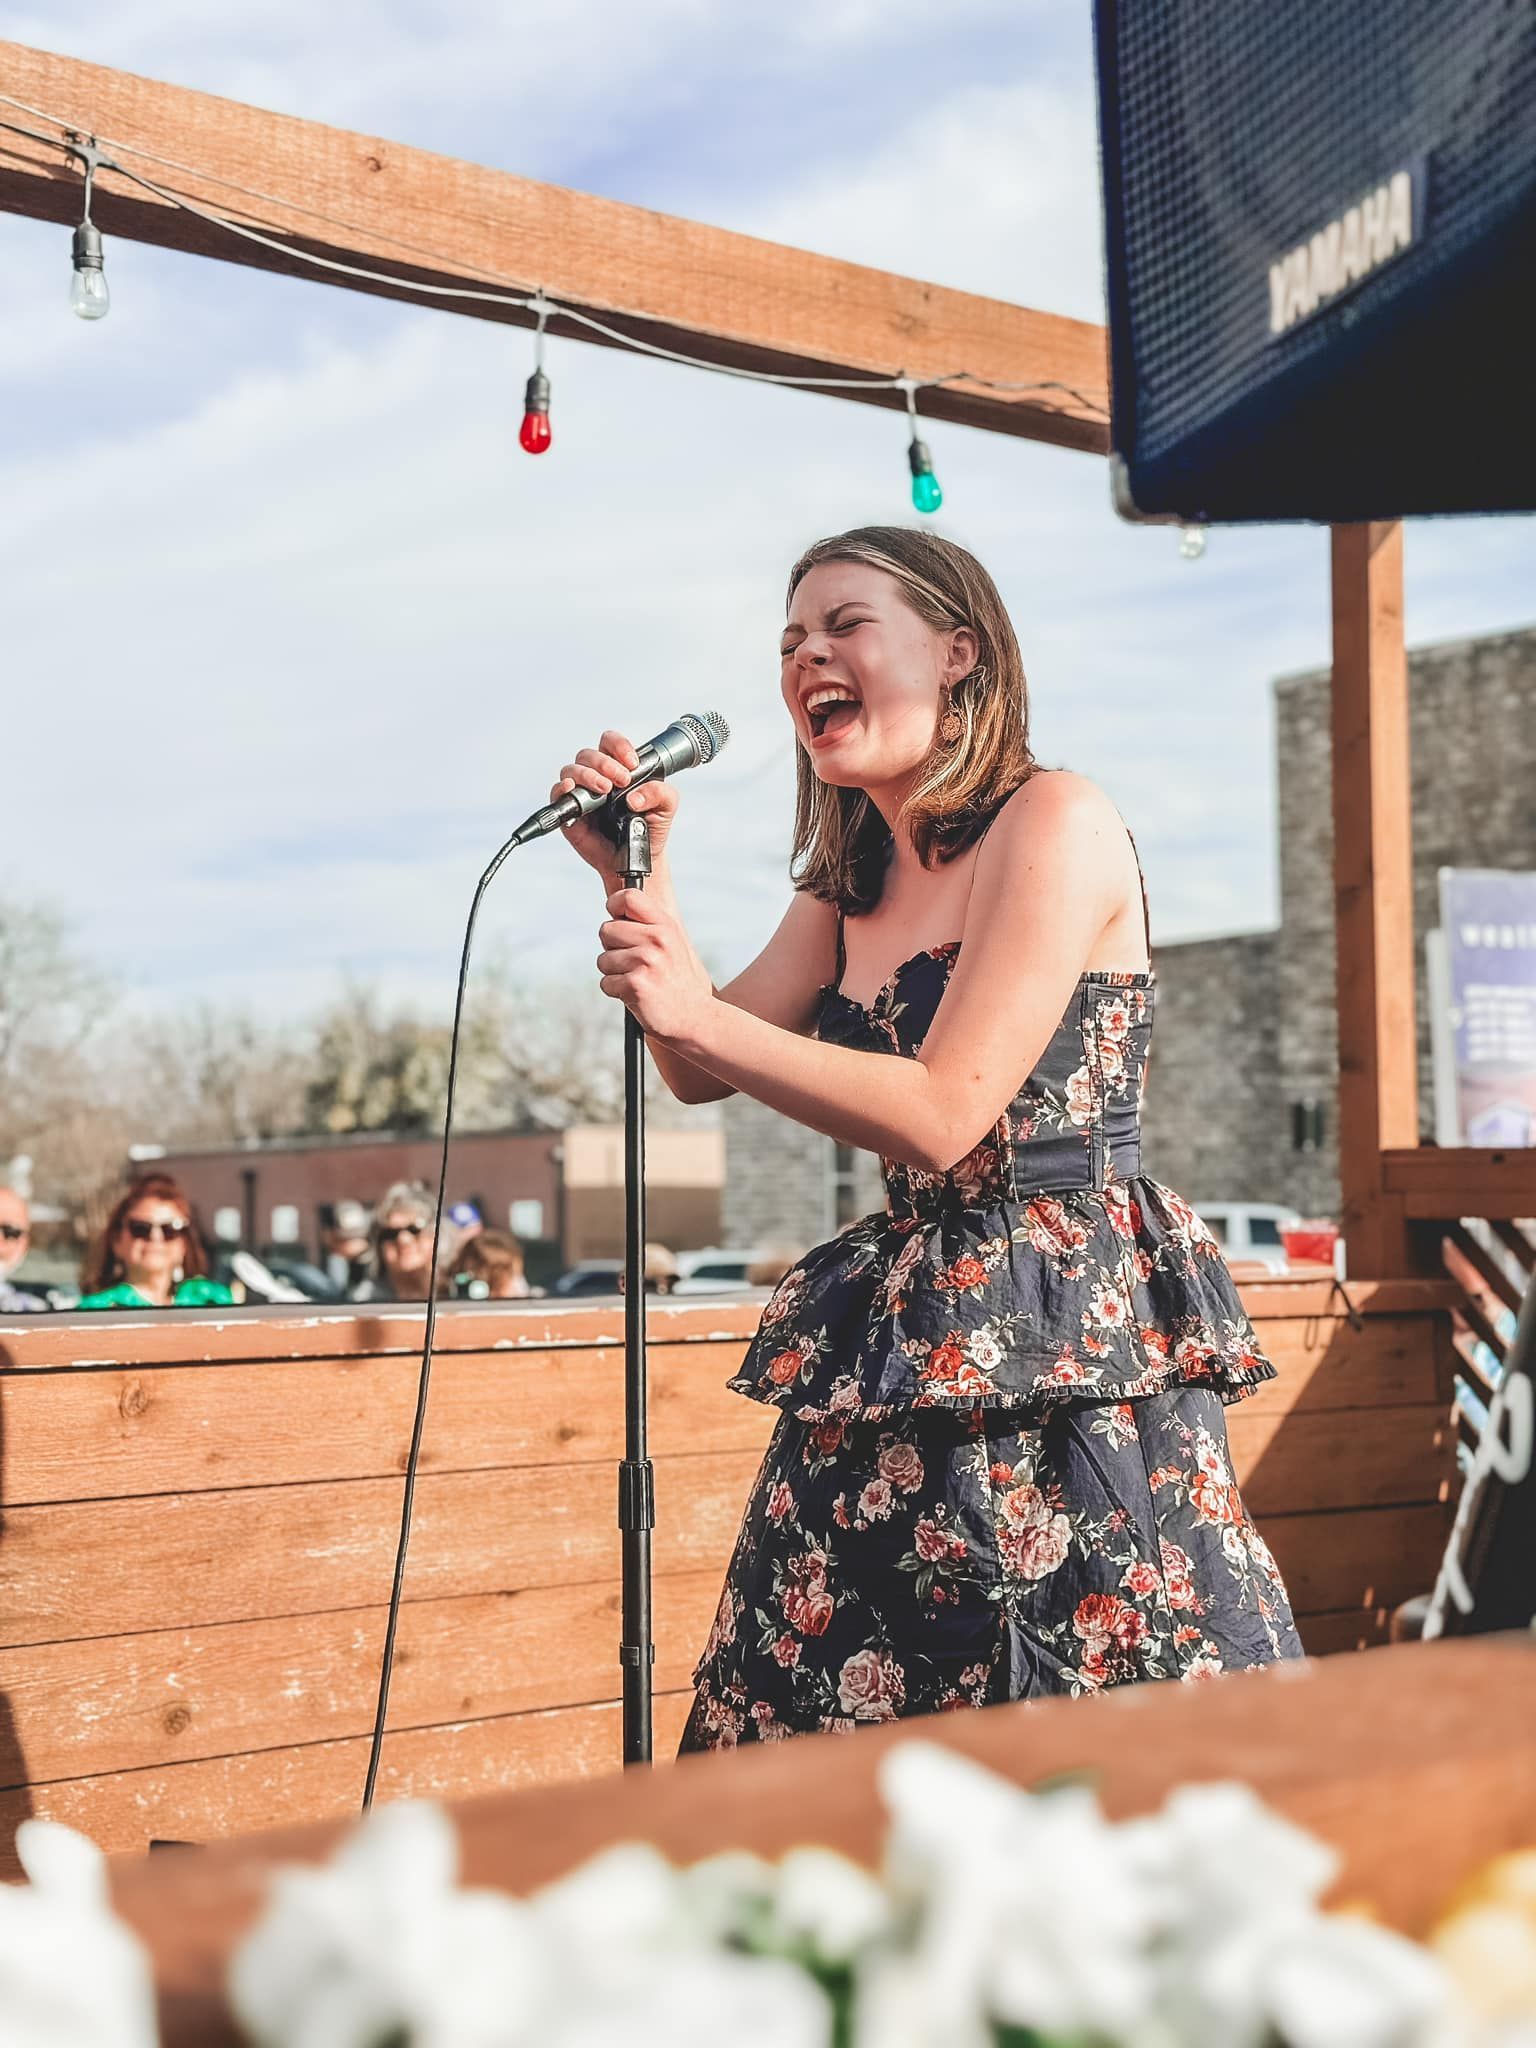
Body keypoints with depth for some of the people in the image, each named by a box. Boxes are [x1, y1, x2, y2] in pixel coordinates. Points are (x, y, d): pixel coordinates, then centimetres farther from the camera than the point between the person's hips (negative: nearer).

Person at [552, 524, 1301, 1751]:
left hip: (1063, 1343, -7)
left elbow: (942, 1116, -16)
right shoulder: (853, 881, 15)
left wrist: (696, 1014, -17)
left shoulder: (1054, 821, -10)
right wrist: (639, 874, 2)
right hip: (900, 1349, 7)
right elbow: (703, 1071, 14)